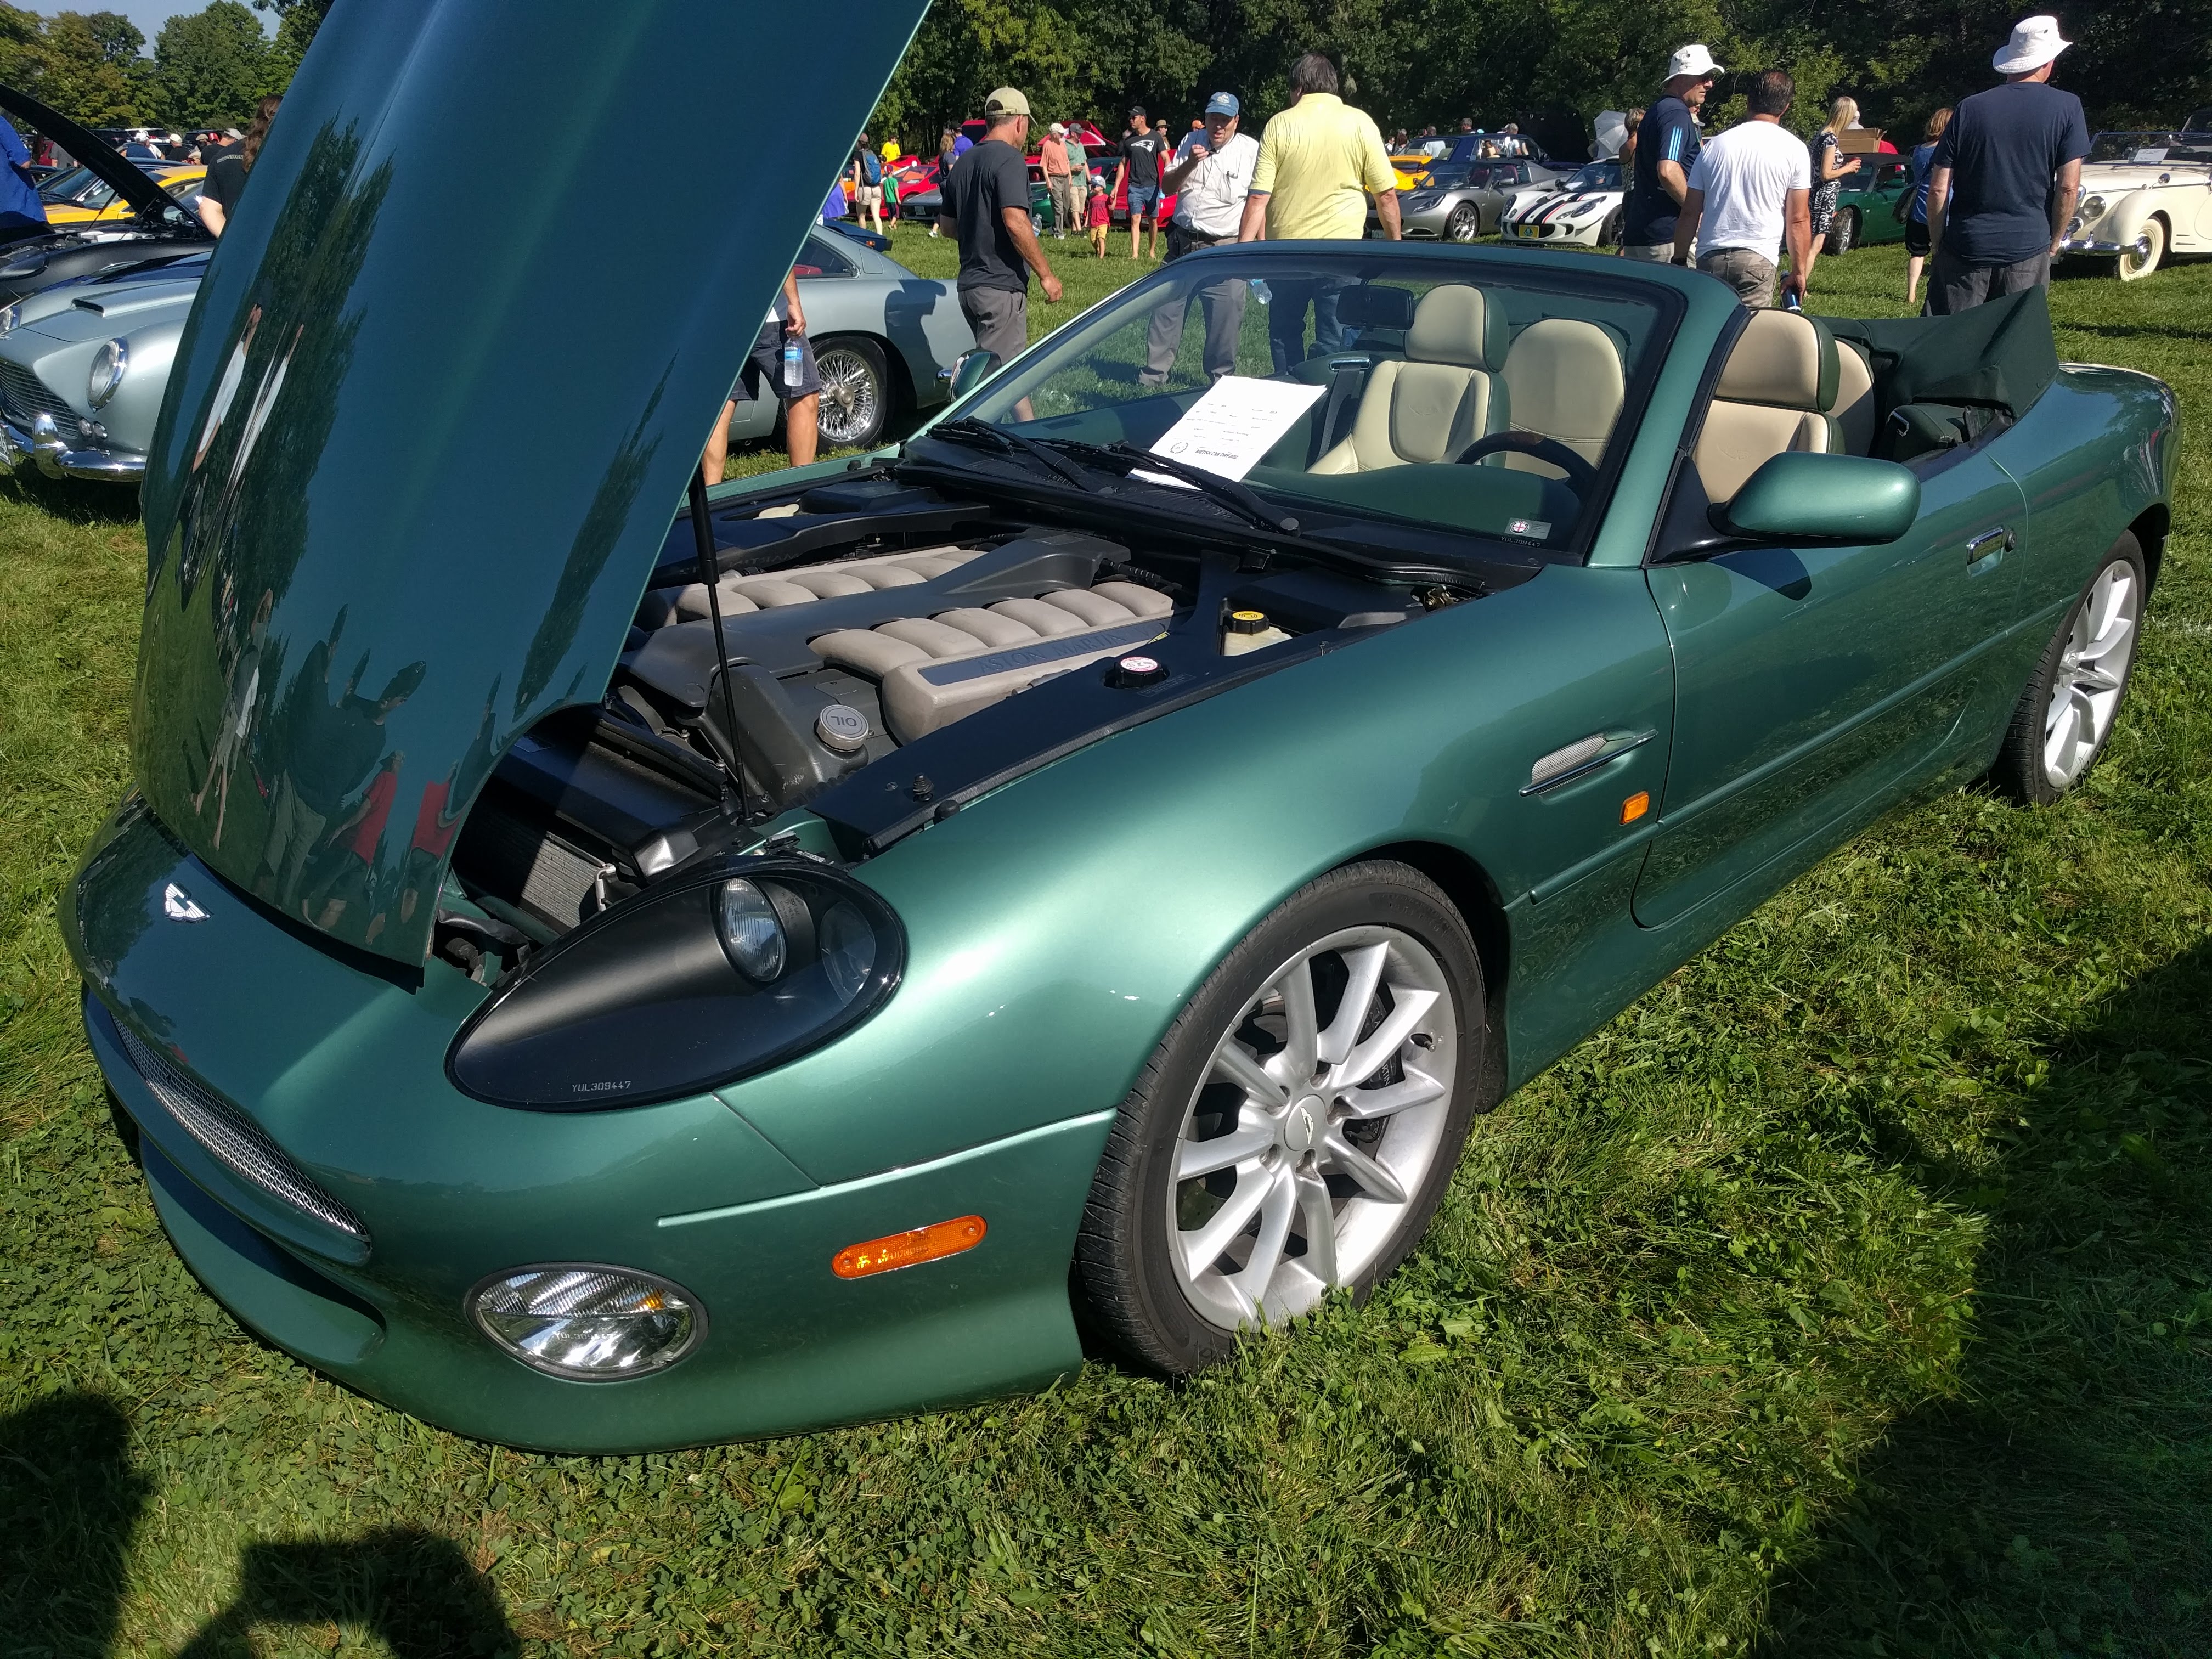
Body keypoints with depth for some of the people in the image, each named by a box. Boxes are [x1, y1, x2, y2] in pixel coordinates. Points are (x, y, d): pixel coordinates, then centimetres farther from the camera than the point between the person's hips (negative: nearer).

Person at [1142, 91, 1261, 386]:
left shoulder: (1251, 151, -3)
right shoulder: (1191, 142, 7)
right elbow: (1167, 188, 8)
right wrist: (1189, 164, -11)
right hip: (1182, 243, 4)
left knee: (1225, 321, -1)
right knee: (1165, 312, 6)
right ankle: (1153, 377, 15)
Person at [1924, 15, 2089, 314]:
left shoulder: (1969, 109, 2)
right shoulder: (2066, 107, 0)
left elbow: (1938, 189, 0)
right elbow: (2068, 187, -5)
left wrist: (1936, 244, 11)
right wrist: (2054, 242, 8)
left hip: (1964, 247, 1)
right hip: (2027, 249, 0)